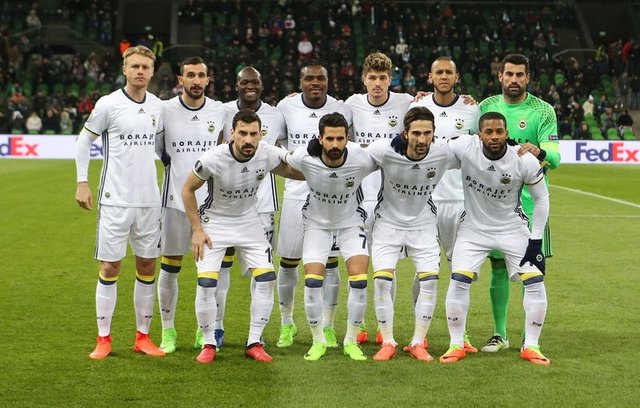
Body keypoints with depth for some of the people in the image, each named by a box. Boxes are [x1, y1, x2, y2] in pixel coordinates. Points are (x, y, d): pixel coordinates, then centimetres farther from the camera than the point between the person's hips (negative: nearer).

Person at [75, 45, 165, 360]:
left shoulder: (157, 106, 7)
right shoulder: (108, 104, -7)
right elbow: (84, 140, 2)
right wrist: (82, 182, -2)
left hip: (149, 200, 5)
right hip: (115, 200, -5)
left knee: (147, 267, 7)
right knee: (109, 267, -2)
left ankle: (143, 336, 16)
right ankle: (103, 339, 6)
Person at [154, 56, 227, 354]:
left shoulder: (220, 111, 4)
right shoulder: (165, 110, -5)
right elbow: (155, 150, 7)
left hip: (210, 199, 2)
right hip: (175, 198, -2)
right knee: (169, 267, 1)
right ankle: (168, 330, 12)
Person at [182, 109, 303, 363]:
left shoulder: (268, 155, -18)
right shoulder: (213, 159, -27)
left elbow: (291, 170, 6)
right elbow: (187, 190, -11)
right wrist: (197, 230, -13)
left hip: (248, 221, 3)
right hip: (214, 221, -3)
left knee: (266, 279, -8)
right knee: (206, 282, -15)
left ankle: (254, 343, 5)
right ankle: (208, 344, 4)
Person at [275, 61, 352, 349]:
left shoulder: (342, 111, -3)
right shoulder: (286, 107, -1)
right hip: (296, 194, 1)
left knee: (330, 262, 1)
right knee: (288, 262, 5)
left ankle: (328, 326, 12)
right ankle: (287, 323, 21)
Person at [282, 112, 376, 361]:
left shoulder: (362, 160, -27)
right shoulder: (304, 158, -27)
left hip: (351, 223, 0)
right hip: (317, 224, 0)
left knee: (359, 280, -13)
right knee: (312, 281, -10)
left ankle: (351, 341, 5)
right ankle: (318, 340, 10)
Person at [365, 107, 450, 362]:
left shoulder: (443, 154, -19)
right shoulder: (385, 151, -25)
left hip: (423, 224, 1)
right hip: (388, 222, -1)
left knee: (430, 280, -9)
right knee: (382, 280, -12)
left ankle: (418, 343, 4)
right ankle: (387, 343, 2)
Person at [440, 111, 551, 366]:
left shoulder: (524, 161, -21)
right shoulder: (464, 149, -23)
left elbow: (541, 198, -7)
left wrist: (535, 240, -9)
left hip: (512, 228, 0)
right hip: (474, 227, 0)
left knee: (535, 282, -9)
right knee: (459, 281, -14)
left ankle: (531, 346, 5)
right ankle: (456, 345, 1)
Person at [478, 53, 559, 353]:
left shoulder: (543, 111, -2)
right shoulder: (486, 106, 7)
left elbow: (555, 156, -12)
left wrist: (539, 152, -32)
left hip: (530, 201, -2)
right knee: (498, 268, 6)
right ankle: (499, 334, 17)